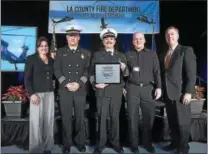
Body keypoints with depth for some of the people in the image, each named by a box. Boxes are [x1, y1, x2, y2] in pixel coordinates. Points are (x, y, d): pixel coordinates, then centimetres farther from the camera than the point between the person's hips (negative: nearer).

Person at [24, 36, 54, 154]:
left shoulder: (51, 60, 13)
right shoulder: (31, 59, -1)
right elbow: (27, 78, -6)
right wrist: (32, 94, -13)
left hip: (50, 93, 4)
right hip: (37, 93, -4)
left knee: (49, 120, 6)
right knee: (36, 121, -1)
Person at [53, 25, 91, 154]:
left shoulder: (86, 53, 10)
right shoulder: (60, 52, 8)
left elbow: (88, 70, 3)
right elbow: (57, 70, 1)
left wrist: (79, 83, -11)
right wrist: (67, 84, -11)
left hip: (80, 90, 1)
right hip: (65, 90, 0)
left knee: (80, 117, 6)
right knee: (66, 117, 4)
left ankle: (80, 142, 21)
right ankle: (67, 143, 18)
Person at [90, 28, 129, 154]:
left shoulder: (121, 56, 12)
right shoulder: (97, 55, 9)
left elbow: (126, 74, 6)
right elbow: (92, 73, 4)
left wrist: (124, 68, -16)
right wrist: (95, 84, -13)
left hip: (116, 91, 1)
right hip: (101, 90, -1)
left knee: (115, 117, 9)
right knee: (101, 117, 3)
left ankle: (115, 142, 22)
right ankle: (100, 144, 16)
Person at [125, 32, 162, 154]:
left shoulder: (152, 54, 10)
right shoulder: (128, 55, 11)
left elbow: (157, 72, 5)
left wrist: (158, 87, -4)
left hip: (148, 88, 0)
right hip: (132, 88, 0)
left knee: (149, 116, 2)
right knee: (133, 117, 3)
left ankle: (147, 143, 19)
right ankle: (134, 144, 15)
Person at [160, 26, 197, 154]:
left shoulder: (186, 50, -3)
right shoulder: (163, 55, 15)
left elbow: (191, 73, -11)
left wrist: (188, 92, -17)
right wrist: (162, 89, 5)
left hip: (180, 92, -6)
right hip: (168, 92, 6)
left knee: (183, 122, 3)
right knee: (172, 121, 13)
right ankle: (175, 142, 29)